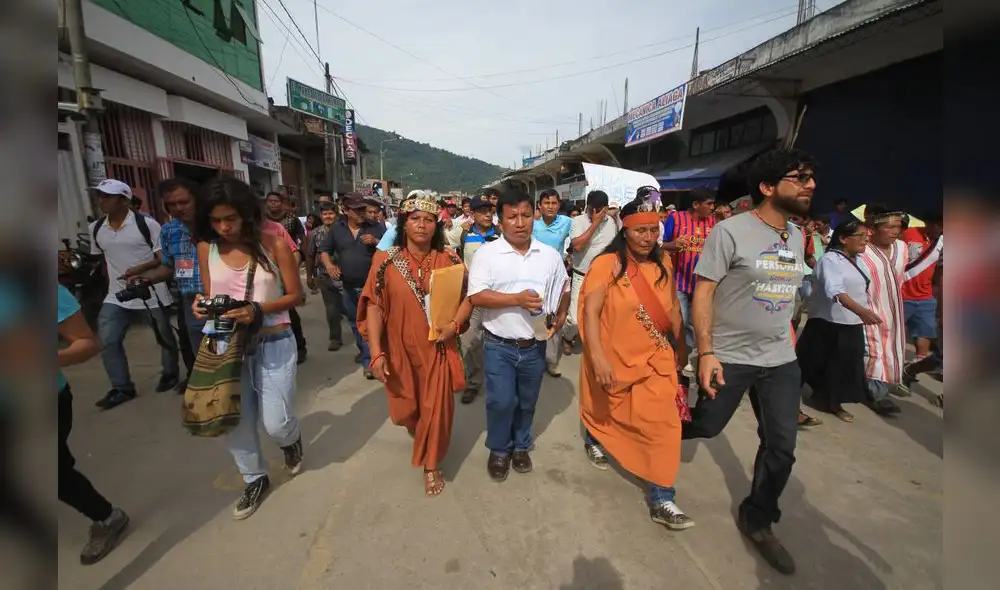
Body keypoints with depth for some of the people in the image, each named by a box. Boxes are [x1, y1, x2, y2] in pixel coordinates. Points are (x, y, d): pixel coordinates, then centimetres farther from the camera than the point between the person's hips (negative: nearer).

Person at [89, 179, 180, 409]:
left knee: (164, 337, 9)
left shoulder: (146, 223, -11)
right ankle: (122, 388, 13)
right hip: (116, 295, 5)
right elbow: (102, 260, 20)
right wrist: (114, 278, 11)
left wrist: (142, 269, -25)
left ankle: (170, 373, 32)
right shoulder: (95, 228, 7)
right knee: (107, 341, 0)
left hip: (151, 293, -5)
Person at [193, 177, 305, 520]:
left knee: (276, 424, -1)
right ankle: (255, 479, 36)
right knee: (237, 420, 10)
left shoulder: (273, 244, -11)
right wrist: (202, 306, -11)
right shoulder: (207, 248, 1)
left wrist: (258, 309, -22)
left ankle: (291, 440, 38)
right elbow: (210, 295, 12)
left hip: (273, 344, -3)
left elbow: (295, 295, -7)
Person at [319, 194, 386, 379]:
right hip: (349, 286, 5)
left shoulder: (376, 227, -4)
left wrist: (376, 241, -20)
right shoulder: (337, 229, 5)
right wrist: (329, 265, -7)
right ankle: (364, 351, 40)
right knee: (355, 322, 19)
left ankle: (369, 360, -3)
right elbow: (324, 249, 12)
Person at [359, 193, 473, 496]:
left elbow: (468, 295, 1)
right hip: (401, 349, 1)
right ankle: (417, 428, 57)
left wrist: (454, 324, -17)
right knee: (406, 407, 20)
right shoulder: (385, 261, -8)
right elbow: (374, 306, -10)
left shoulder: (448, 260, -5)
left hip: (437, 348, 0)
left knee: (436, 406, 8)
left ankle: (431, 465, 31)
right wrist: (376, 352, -15)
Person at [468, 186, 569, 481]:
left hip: (535, 346, 3)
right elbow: (477, 296, -17)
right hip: (499, 346, -3)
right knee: (501, 401, -1)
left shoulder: (550, 255, 2)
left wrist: (560, 317, 1)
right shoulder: (487, 253, -9)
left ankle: (520, 446, 42)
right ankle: (499, 449, 27)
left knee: (527, 402, 18)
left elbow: (563, 291, 15)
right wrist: (517, 299, -24)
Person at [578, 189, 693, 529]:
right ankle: (593, 440, 55)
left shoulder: (663, 264, -1)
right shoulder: (607, 264, -16)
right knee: (604, 412, 20)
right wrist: (598, 357, -29)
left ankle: (661, 500, 11)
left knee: (662, 422, -3)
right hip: (613, 358, -3)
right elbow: (590, 312, -21)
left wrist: (681, 345, 15)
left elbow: (672, 307, 11)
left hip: (655, 359, 3)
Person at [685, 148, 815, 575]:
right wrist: (706, 353, -22)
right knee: (707, 426, 7)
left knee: (782, 447, 9)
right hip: (728, 357, -6)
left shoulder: (795, 237, 8)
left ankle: (756, 520, 30)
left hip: (781, 360, 6)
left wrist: (788, 340, 14)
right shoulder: (730, 231, -14)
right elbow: (703, 292, -17)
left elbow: (785, 295, 16)